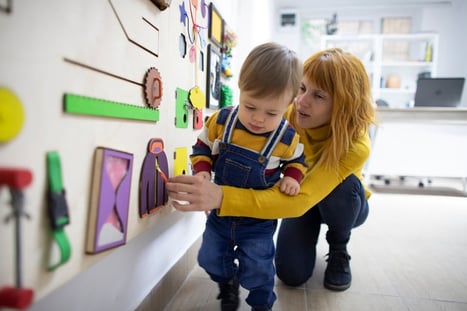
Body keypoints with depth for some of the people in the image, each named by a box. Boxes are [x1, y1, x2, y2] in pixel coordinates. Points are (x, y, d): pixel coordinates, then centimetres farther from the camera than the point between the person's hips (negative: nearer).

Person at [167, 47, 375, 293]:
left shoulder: (355, 145, -39)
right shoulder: (288, 115, -30)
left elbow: (299, 200, -52)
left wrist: (222, 198, -64)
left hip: (345, 204, -1)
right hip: (301, 198, 2)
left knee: (342, 185, -36)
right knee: (291, 274, -14)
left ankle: (338, 249, -4)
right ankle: (312, 230, 20)